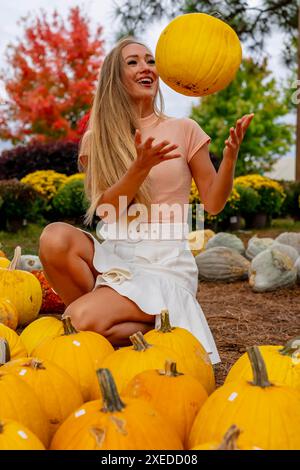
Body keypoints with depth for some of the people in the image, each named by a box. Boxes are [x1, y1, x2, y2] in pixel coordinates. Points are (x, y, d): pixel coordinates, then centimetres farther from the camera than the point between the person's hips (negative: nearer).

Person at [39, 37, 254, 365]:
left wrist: (230, 156, -15)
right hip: (113, 256, 4)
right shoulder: (97, 138, 7)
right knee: (55, 236, -28)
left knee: (80, 319, -27)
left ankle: (154, 329, 3)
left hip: (166, 263, -3)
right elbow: (106, 210, -6)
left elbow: (213, 204, 2)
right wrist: (141, 167, -22)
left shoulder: (183, 130, 3)